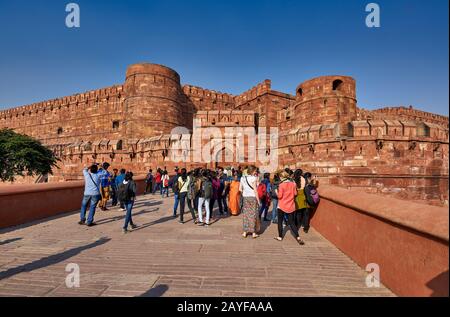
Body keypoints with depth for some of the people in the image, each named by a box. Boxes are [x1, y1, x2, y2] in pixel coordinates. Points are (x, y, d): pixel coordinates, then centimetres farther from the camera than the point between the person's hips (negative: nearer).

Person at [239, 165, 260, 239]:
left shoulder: (242, 178, 5)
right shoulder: (253, 178, -12)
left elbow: (240, 189, 6)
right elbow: (255, 190, -12)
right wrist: (258, 200, -6)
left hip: (245, 197, 5)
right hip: (253, 197, -5)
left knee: (246, 214, 11)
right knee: (253, 214, 5)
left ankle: (245, 232, 16)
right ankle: (254, 233, 12)